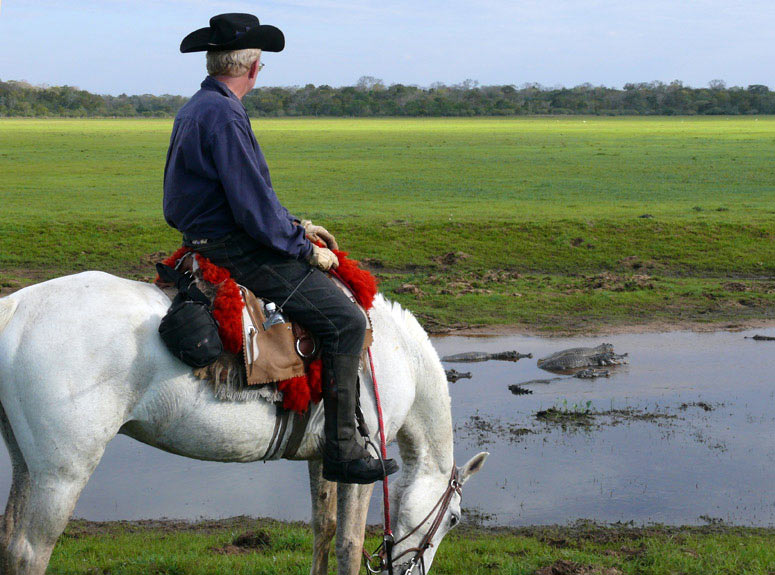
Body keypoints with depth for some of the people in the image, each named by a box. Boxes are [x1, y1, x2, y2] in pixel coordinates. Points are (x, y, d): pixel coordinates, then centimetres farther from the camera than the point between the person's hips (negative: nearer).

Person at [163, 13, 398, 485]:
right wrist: (307, 251, -11)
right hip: (235, 250, -11)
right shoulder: (224, 115, -20)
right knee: (346, 320, -12)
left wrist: (297, 227, 16)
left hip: (208, 240, 11)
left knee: (333, 287, 24)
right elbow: (253, 206, -24)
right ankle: (342, 451, -10)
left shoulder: (196, 108, 15)